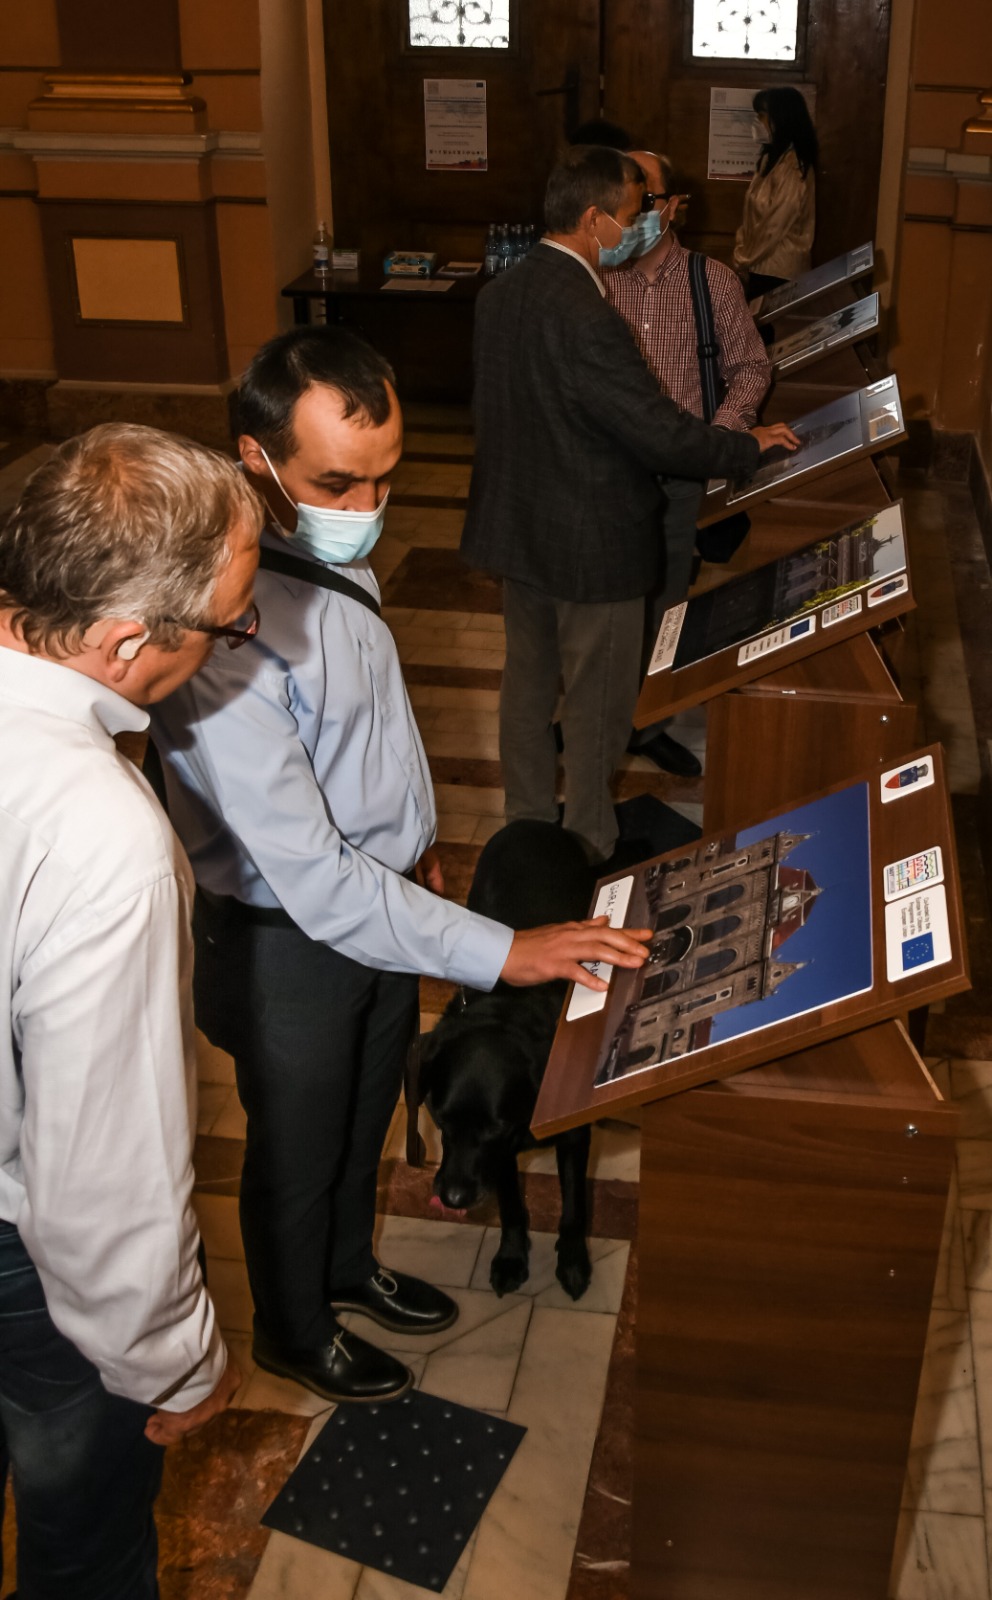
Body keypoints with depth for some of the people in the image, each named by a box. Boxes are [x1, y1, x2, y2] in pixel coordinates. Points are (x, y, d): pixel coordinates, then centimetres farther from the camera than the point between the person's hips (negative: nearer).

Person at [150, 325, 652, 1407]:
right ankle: (293, 1333, 46)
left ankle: (350, 1269, 56)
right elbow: (309, 876, -35)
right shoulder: (224, 633, -36)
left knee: (366, 1115, 29)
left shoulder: (329, 547, -7)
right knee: (296, 1150, 18)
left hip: (383, 898, 8)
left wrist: (413, 846, 19)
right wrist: (501, 951, -32)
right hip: (288, 944, -7)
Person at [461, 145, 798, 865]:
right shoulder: (585, 318, -28)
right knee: (596, 705, 9)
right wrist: (749, 446, -9)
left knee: (528, 684, 21)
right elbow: (664, 433, -26)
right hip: (592, 546, -8)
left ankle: (528, 824, 37)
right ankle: (590, 853, 25)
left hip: (516, 529, 9)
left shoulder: (499, 295, 0)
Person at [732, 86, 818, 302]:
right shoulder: (774, 157, 13)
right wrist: (742, 251, 7)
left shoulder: (792, 164, -16)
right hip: (764, 264, 9)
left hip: (777, 269, -9)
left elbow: (776, 224, -18)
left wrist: (745, 261, -10)